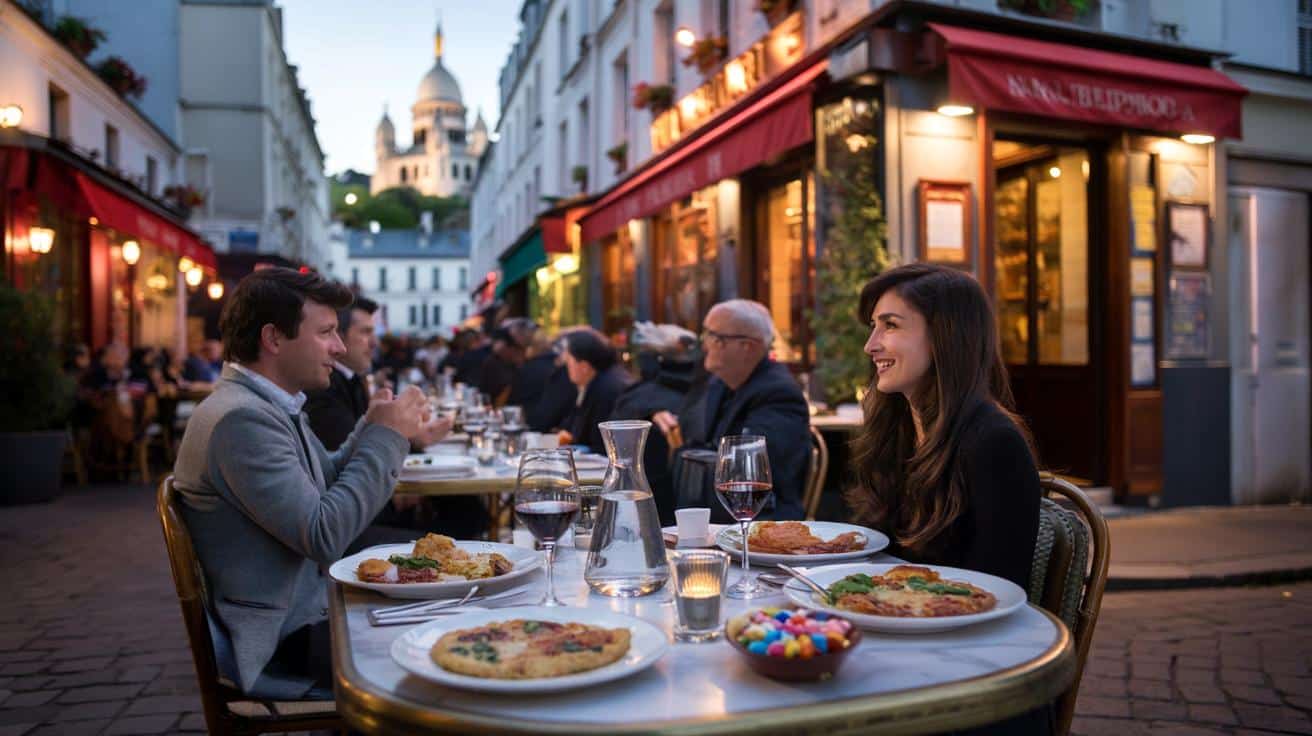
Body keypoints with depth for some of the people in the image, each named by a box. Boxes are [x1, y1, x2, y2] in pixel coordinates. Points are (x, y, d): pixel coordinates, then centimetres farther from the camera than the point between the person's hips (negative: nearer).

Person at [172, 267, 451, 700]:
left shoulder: (270, 404, 9)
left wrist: (375, 429, 2)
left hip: (306, 608, 10)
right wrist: (385, 436, -17)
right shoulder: (240, 417, -22)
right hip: (279, 640, -9)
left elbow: (327, 482, 18)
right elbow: (324, 537, -26)